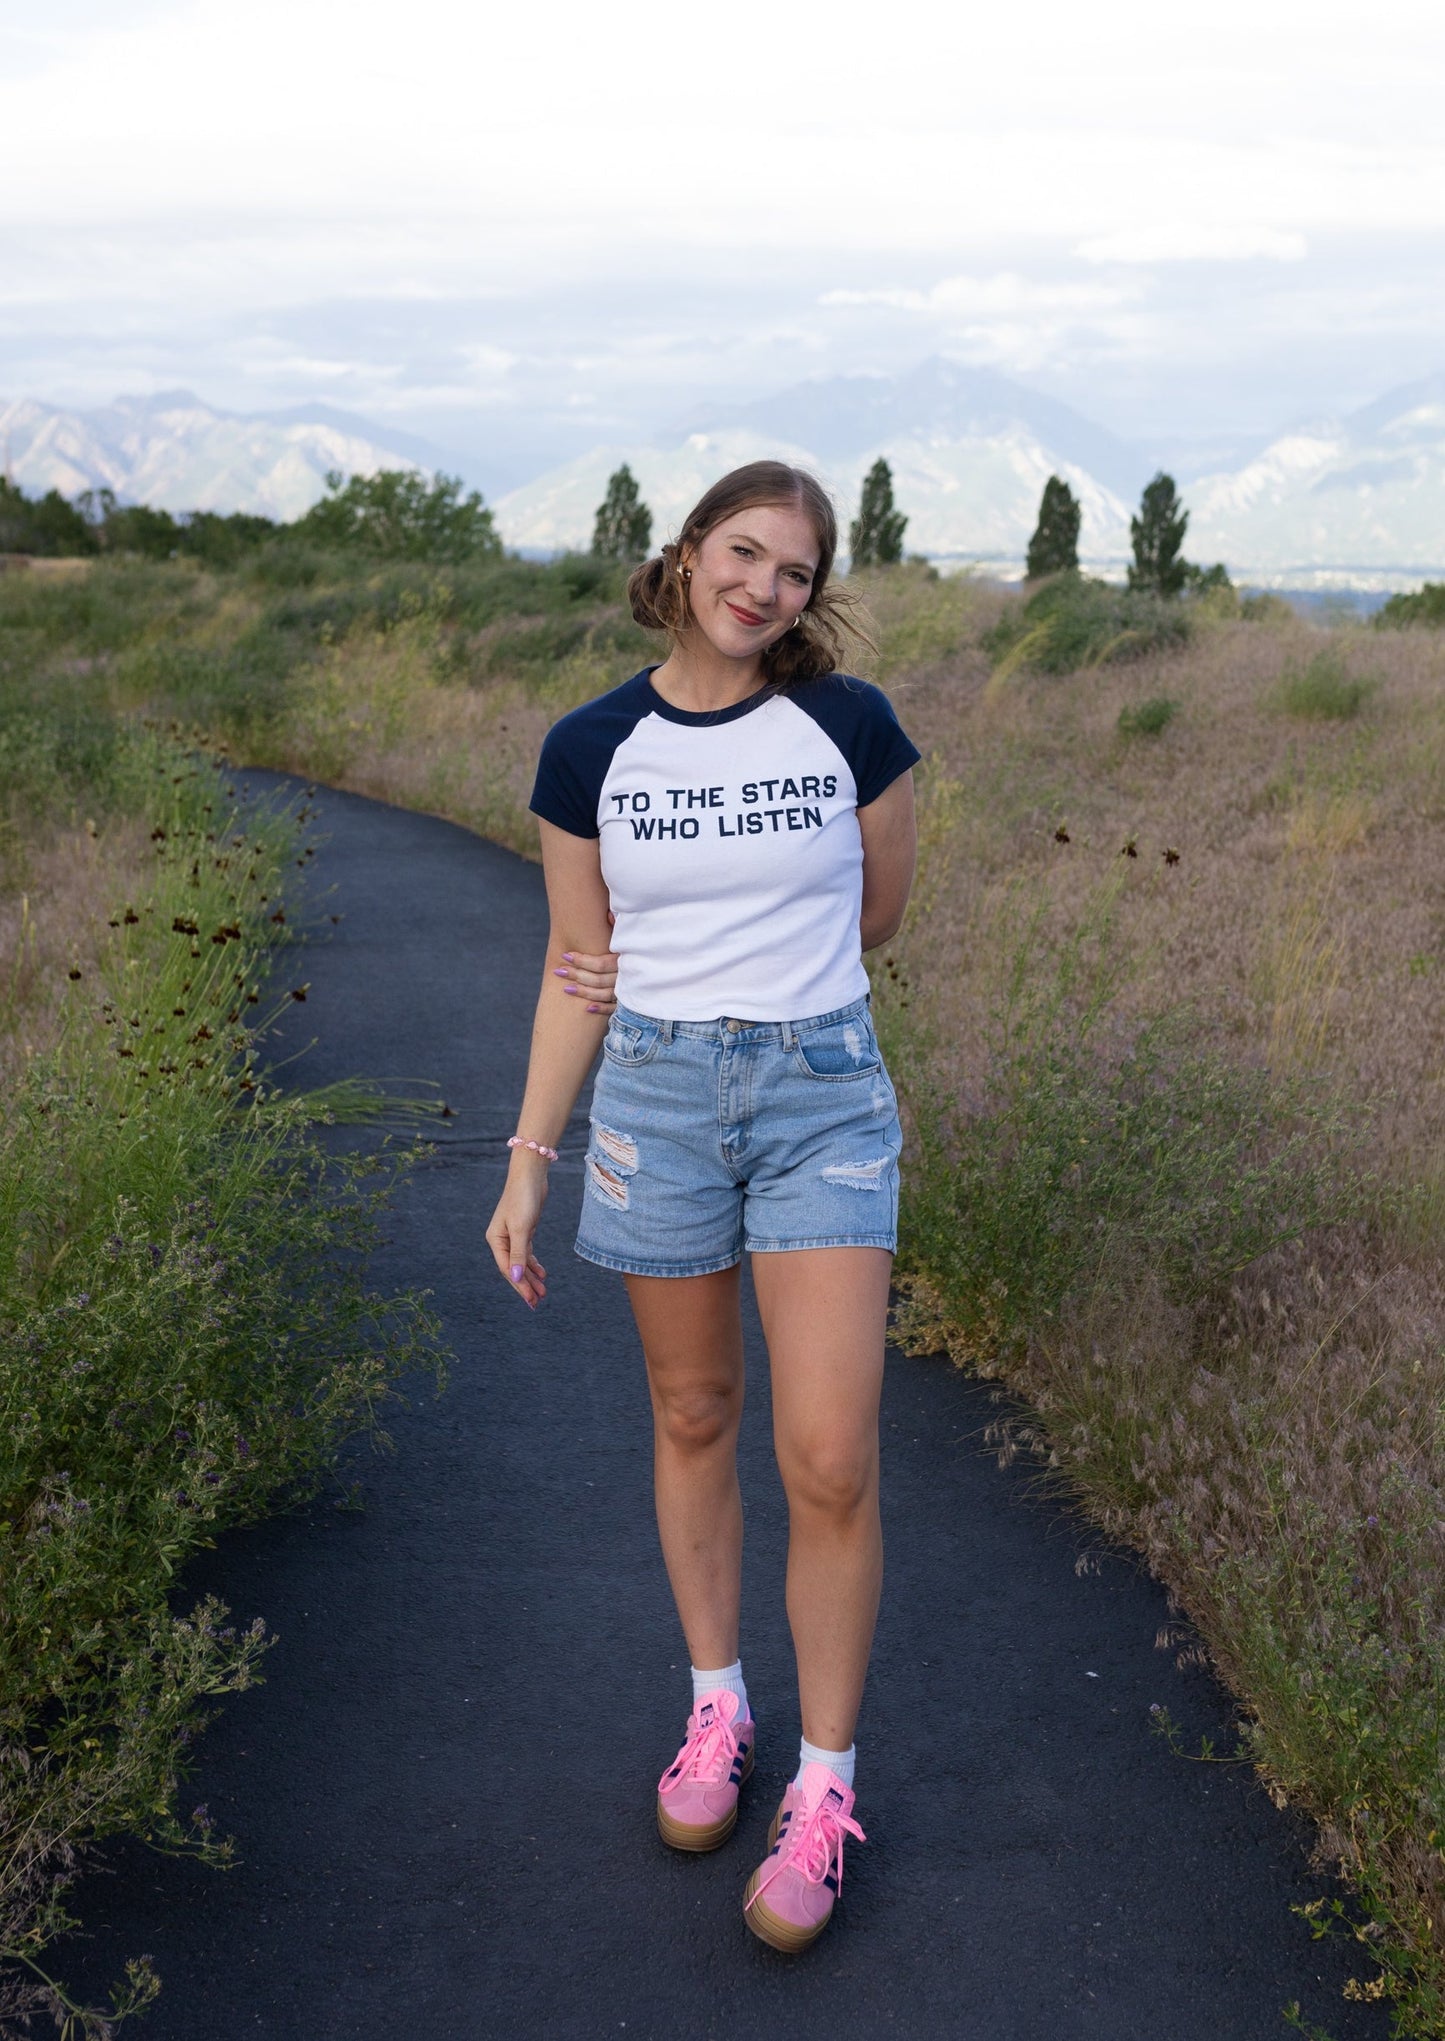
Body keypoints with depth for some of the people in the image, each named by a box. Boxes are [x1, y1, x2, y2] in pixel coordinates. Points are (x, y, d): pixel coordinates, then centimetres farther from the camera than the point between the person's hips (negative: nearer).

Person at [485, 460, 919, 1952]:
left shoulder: (849, 723, -4)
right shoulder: (588, 752, -1)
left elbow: (878, 908, 9)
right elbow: (579, 973, 5)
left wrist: (760, 990, 6)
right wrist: (529, 1163, 3)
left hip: (822, 1093, -1)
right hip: (656, 1101, 2)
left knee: (830, 1461, -6)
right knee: (692, 1418, 13)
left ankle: (825, 1788, 12)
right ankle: (716, 1706, 34)